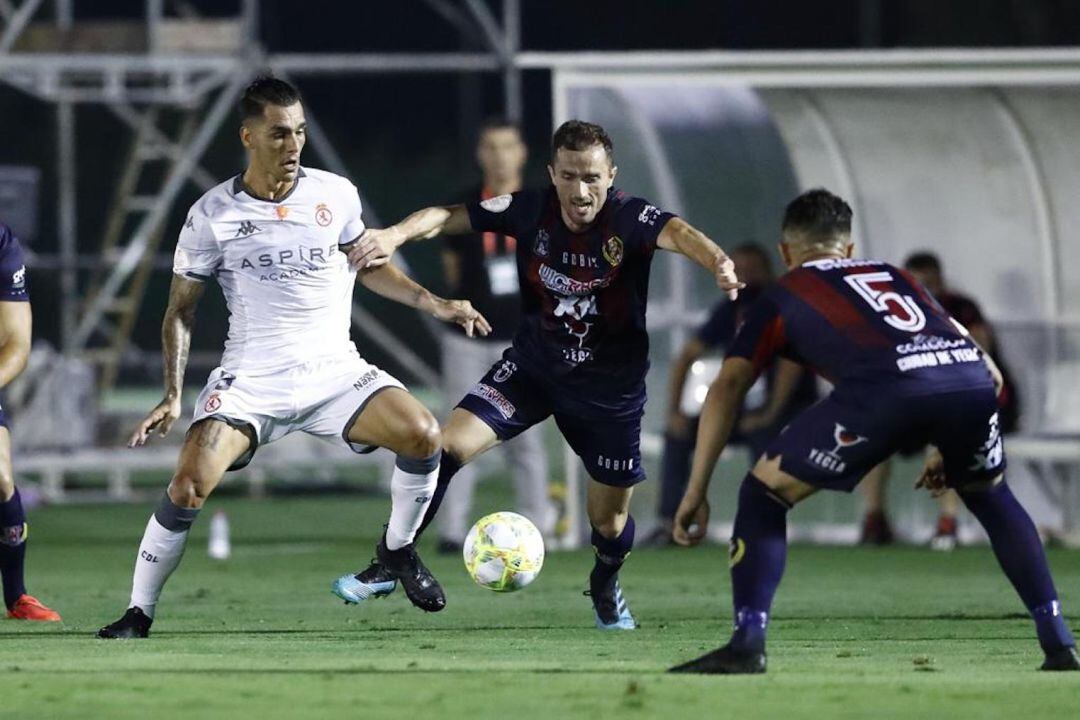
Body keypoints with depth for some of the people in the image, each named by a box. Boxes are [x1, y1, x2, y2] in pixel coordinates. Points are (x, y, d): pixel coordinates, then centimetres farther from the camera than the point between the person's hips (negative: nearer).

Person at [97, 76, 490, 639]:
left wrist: (433, 303, 8)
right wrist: (172, 396, -5)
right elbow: (181, 311, 5)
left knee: (423, 436, -21)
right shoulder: (212, 214, -4)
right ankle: (138, 613, -5)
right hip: (251, 379, -2)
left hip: (334, 370, 2)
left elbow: (369, 266, 20)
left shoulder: (335, 195, 2)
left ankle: (397, 550, 5)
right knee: (188, 484, -22)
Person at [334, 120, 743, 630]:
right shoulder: (531, 210, -14)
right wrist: (396, 234, -37)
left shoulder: (629, 219, -23)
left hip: (612, 387, -1)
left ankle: (605, 588, 45)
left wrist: (717, 263, -66)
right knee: (448, 446, -18)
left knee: (609, 521, 9)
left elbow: (675, 232, -43)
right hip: (533, 366, 2)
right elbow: (449, 217, -16)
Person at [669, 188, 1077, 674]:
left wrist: (695, 493, 17)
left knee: (763, 492, 15)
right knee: (991, 498, 33)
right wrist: (950, 450, 50)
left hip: (883, 388, -4)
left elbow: (727, 388, 18)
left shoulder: (783, 297, 30)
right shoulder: (897, 276, 40)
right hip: (971, 377, 4)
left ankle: (747, 643, 2)